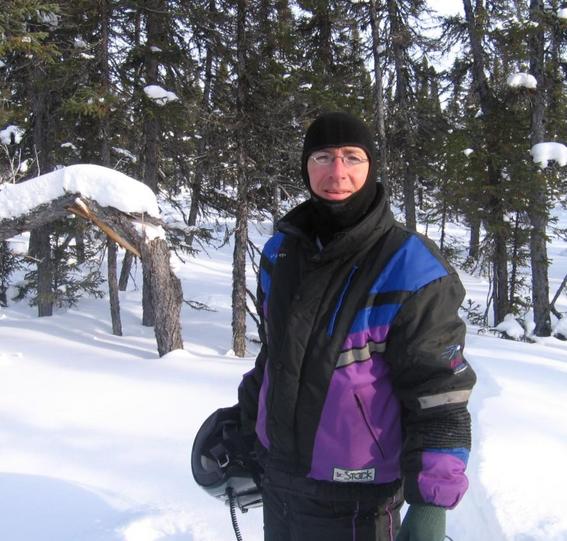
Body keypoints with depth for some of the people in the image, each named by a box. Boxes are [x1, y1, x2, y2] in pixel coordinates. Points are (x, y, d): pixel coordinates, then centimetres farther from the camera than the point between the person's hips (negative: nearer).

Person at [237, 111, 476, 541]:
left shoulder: (411, 270, -18)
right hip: (277, 479, 6)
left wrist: (431, 505, -21)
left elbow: (439, 396, -18)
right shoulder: (281, 250, 1)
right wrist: (247, 424, 18)